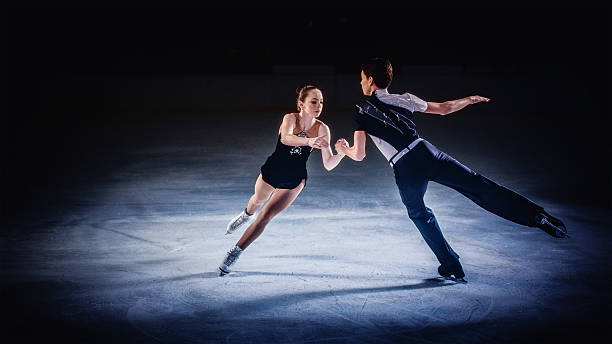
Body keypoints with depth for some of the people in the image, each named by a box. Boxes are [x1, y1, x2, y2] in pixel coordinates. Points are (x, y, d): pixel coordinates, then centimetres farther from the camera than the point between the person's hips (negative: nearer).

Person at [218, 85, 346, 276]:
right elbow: (285, 138, -45)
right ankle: (246, 215, 67)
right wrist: (309, 141, -62)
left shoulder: (322, 129, -17)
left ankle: (234, 253, -1)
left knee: (265, 216, -14)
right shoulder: (290, 118, -22)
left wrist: (341, 153, -38)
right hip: (272, 171, 1)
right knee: (257, 200, 29)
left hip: (294, 181, -1)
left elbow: (328, 165, -18)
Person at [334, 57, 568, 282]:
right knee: (478, 186, -1)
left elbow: (359, 155, 4)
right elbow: (443, 108, 27)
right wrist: (470, 99, 45)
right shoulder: (403, 99, 18)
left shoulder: (361, 112, 10)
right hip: (426, 152, 2)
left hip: (404, 169, -2)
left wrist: (344, 149, 27)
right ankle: (537, 216, -14)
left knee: (420, 215, 21)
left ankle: (452, 268, 21)